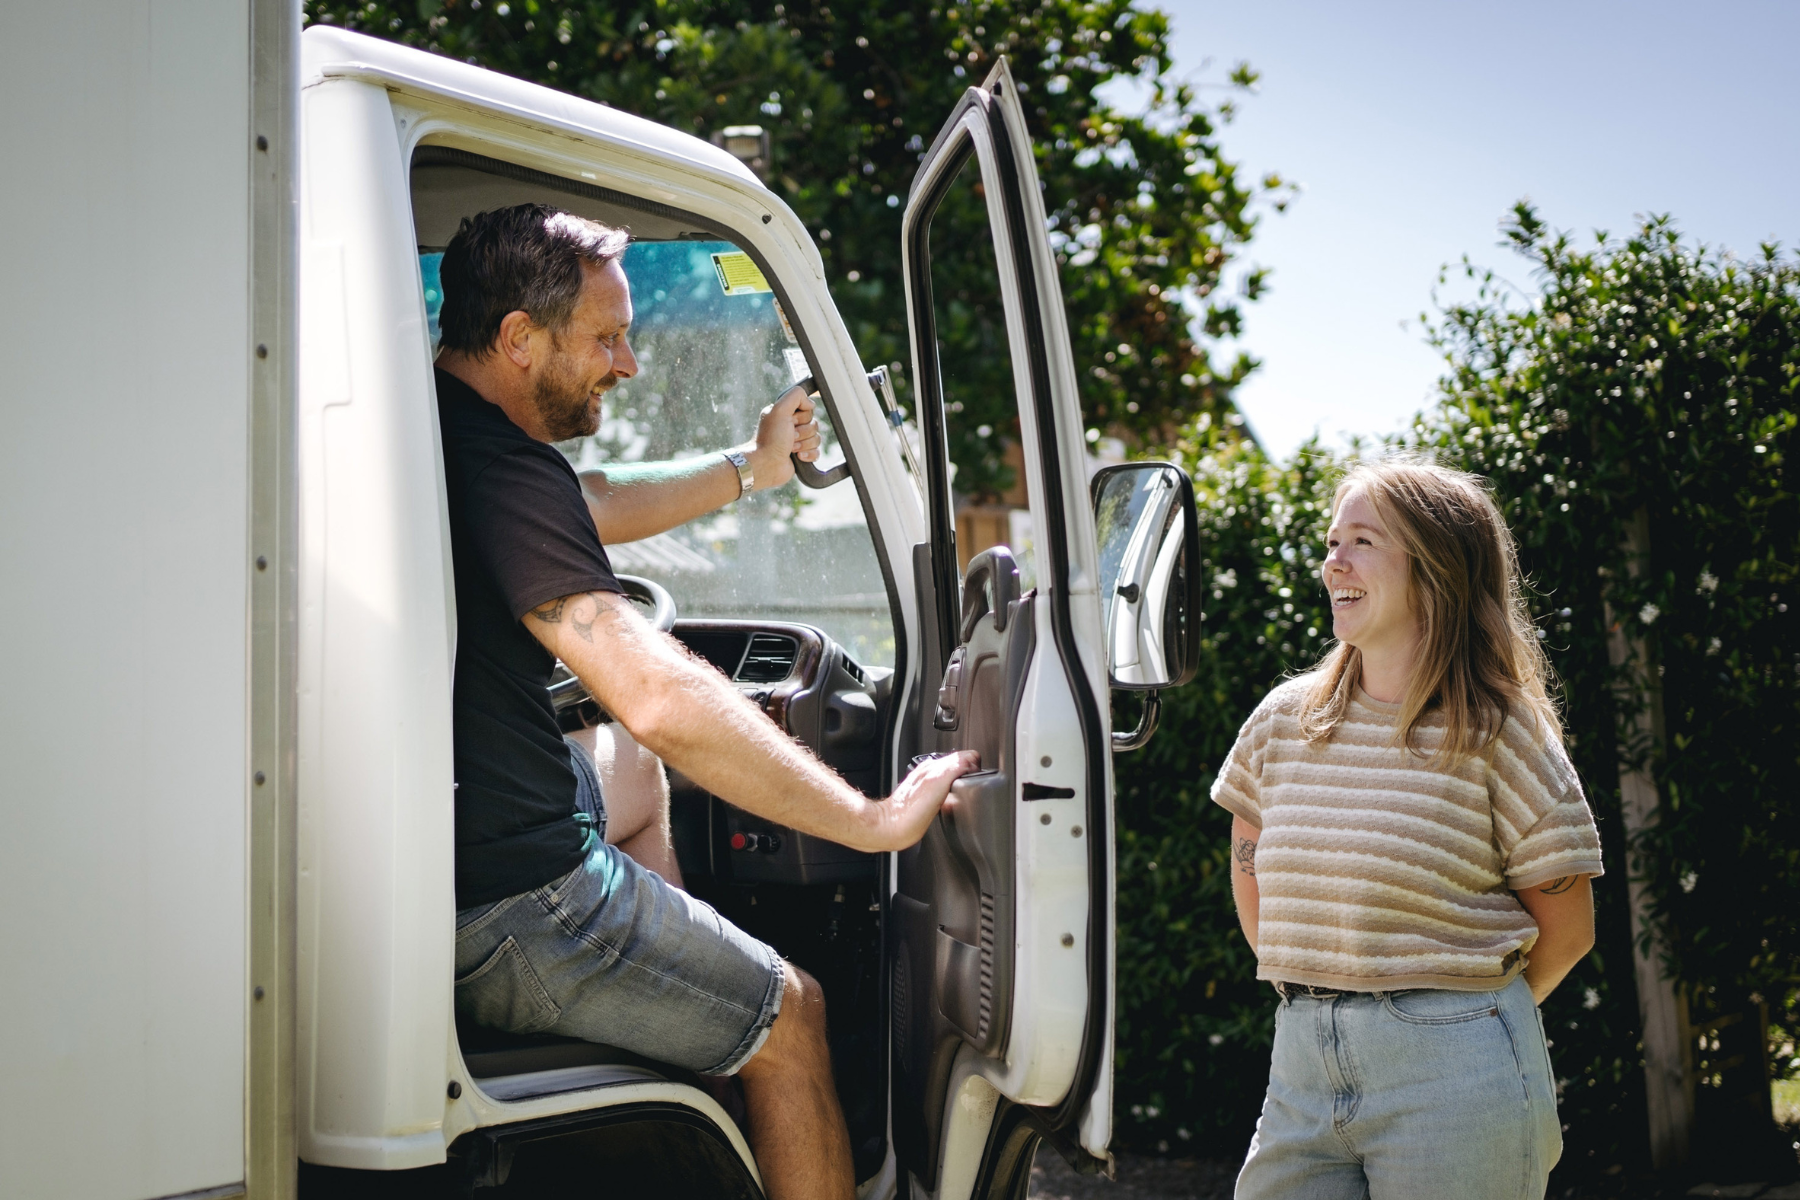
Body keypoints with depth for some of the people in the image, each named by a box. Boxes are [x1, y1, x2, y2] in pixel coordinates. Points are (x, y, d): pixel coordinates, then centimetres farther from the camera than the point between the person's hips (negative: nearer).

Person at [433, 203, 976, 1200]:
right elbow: (658, 701, -29)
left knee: (639, 785, 36)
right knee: (790, 1015, 6)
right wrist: (875, 820, -21)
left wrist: (753, 469, 34)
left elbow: (593, 510, 28)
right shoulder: (501, 469, -24)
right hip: (502, 910, -11)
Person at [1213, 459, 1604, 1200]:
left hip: (1452, 1078, -4)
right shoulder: (1282, 721, 6)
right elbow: (1251, 874, 20)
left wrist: (1459, 1013, 8)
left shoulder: (1500, 733, -5)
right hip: (1303, 1063, 4)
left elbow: (1566, 929, 0)